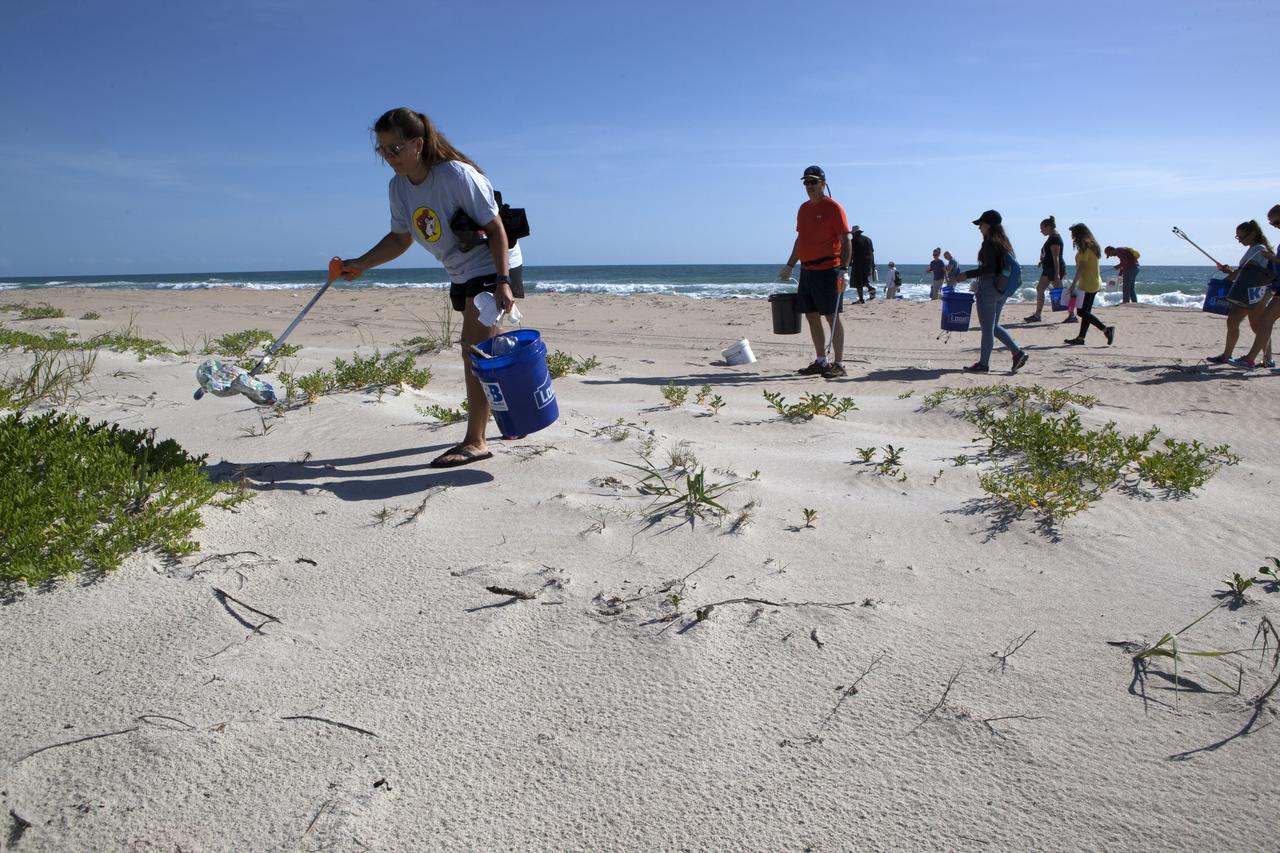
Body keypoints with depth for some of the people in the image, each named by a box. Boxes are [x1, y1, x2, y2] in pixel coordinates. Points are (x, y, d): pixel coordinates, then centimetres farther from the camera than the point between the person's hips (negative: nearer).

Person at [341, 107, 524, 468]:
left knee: (475, 347, -15)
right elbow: (400, 238, 8)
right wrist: (359, 264, -4)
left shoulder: (457, 175, -24)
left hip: (493, 267, -8)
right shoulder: (399, 187, -3)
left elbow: (496, 228, -22)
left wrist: (503, 282, -29)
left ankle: (474, 441, -13)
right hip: (463, 274, 8)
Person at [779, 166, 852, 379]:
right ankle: (821, 361, 18)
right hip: (806, 270, 8)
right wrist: (790, 266, 22)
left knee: (832, 317, -5)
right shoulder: (803, 209, 15)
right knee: (811, 316, 9)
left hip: (827, 270, -8)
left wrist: (844, 269, -20)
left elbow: (845, 240, -11)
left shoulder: (833, 208, -7)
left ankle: (839, 364, -1)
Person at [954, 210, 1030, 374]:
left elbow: (989, 268, -23)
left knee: (987, 328, -2)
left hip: (988, 289, -9)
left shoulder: (989, 243, -15)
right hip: (1000, 290, 9)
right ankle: (1018, 352, 11)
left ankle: (983, 364, 5)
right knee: (993, 326, 19)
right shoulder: (1003, 242, 12)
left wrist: (967, 274, -19)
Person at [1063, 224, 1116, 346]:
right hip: (1095, 283, 10)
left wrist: (1073, 284, -24)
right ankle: (1080, 338, 13)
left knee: (1082, 312, -8)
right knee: (1085, 312, 11)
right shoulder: (1092, 246, 15)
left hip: (1088, 284, -10)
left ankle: (1107, 329, -11)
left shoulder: (1085, 247, -14)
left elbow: (1081, 267, -22)